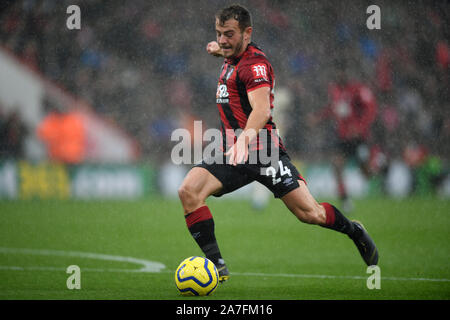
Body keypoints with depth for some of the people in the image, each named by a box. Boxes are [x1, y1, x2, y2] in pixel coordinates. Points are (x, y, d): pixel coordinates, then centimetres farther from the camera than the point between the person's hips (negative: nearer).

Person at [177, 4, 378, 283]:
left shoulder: (255, 64, -14)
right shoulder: (233, 60, 14)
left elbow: (262, 109, -31)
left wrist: (244, 140, -46)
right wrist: (221, 52, 39)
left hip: (263, 151, -8)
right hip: (233, 153, 8)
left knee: (309, 213, -9)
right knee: (188, 191, -18)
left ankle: (354, 231, 24)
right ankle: (216, 266, -17)